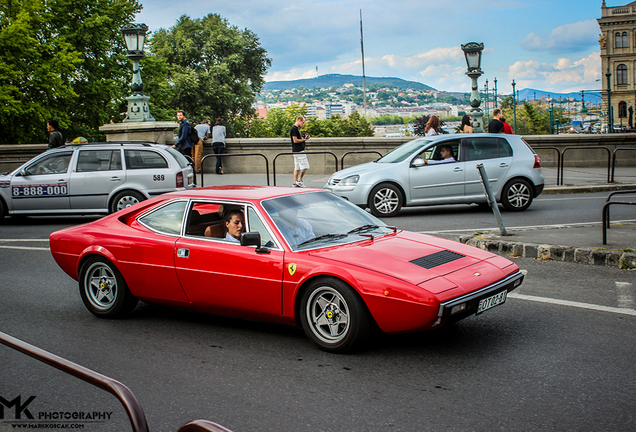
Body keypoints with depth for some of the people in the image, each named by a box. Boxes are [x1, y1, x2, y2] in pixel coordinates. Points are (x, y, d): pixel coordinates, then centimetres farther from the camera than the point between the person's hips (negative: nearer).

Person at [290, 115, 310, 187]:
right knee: (305, 166, -9)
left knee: (297, 168, 9)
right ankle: (299, 180, -6)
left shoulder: (297, 128, 19)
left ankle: (295, 183, 10)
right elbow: (295, 140, -19)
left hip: (297, 151, 11)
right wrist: (304, 139, -10)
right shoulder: (294, 129, -13)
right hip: (298, 151, -11)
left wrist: (304, 138, 10)